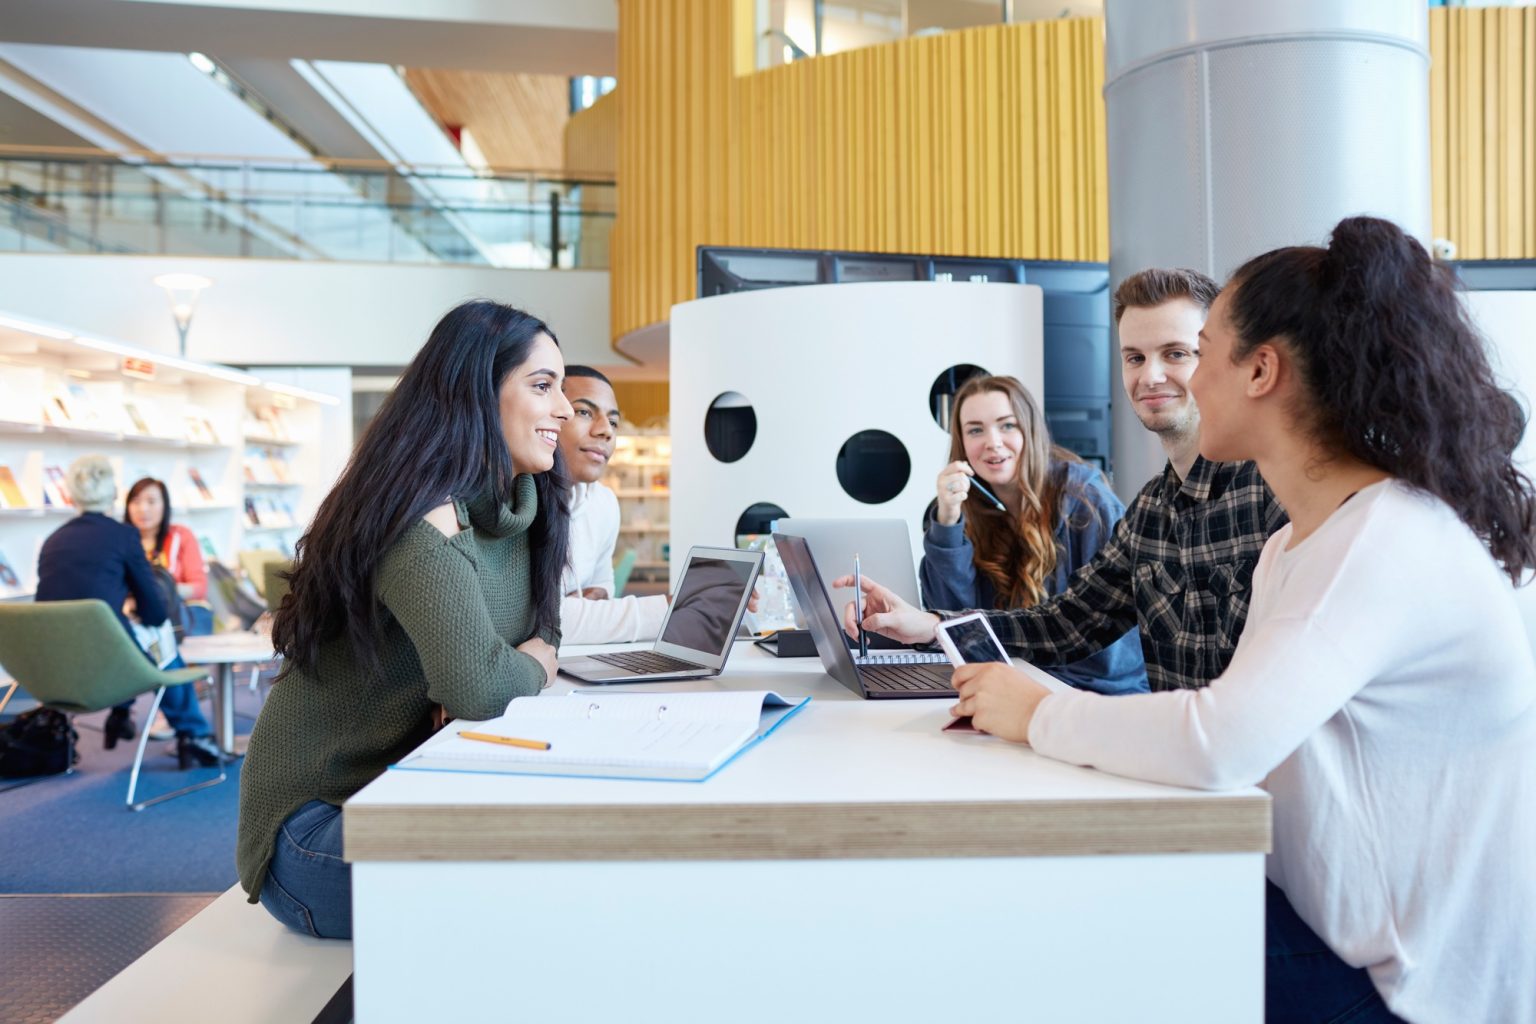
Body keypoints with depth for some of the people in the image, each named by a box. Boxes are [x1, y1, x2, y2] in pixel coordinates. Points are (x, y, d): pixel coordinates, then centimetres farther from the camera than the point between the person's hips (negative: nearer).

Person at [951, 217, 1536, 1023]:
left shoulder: (1388, 540, -24)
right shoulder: (1299, 542, 8)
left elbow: (1218, 745, -35)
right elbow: (1240, 734, 4)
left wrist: (1038, 716, -18)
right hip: (1335, 920, 8)